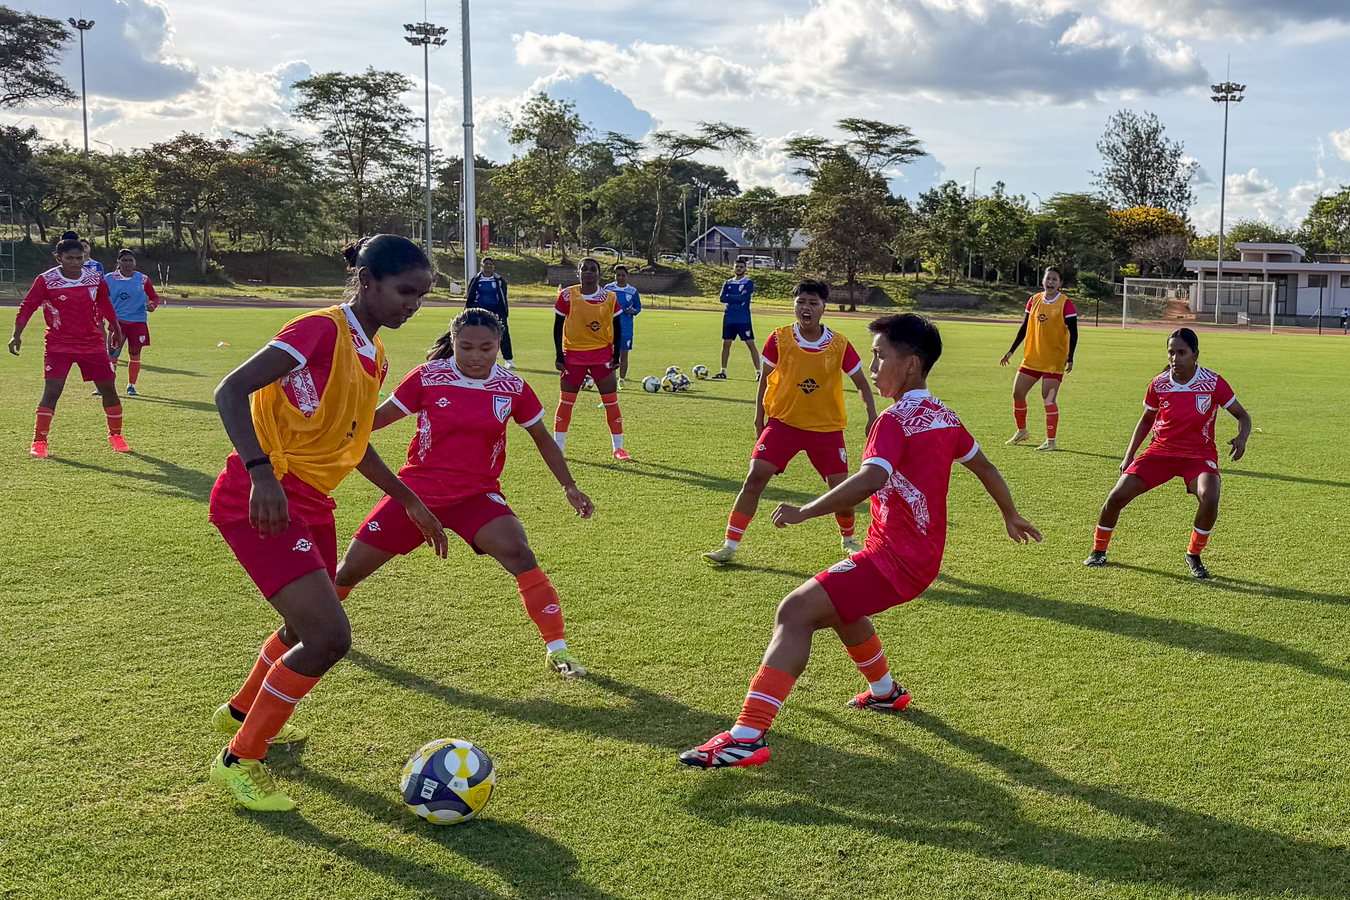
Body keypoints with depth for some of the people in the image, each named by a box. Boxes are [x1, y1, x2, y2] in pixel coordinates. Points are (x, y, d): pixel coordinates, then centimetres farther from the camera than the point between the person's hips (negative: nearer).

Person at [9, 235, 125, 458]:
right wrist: (17, 335, -12)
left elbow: (104, 304, 17)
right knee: (52, 391, -13)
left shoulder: (95, 278, 1)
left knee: (108, 388, 5)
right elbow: (27, 307, -5)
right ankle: (39, 441, -3)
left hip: (93, 344, 4)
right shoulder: (46, 280, -9)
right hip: (59, 346, -3)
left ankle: (116, 435, 24)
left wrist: (116, 329, 24)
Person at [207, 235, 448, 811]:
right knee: (329, 637, -15)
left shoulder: (372, 355, 11)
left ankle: (241, 712, 51)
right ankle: (238, 760, 3)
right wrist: (261, 471, -35)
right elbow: (230, 391, -23)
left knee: (308, 629, 23)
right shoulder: (321, 330, -17)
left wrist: (410, 502, 24)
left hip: (309, 504, 10)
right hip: (262, 502, -9)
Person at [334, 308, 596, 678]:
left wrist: (569, 487, 8)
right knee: (350, 569, 3)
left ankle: (557, 649, -12)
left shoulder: (512, 387, -5)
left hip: (477, 495, 0)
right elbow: (379, 417, 2)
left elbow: (543, 440, 9)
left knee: (520, 556, -25)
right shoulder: (427, 377, -9)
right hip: (416, 491, 0)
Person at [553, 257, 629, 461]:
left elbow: (616, 329, 6)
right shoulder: (567, 296, -5)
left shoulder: (609, 298, -1)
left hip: (602, 354, 1)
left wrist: (616, 355, -2)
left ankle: (618, 448, 12)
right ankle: (557, 448, 12)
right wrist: (559, 356, -6)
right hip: (573, 354, -1)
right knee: (565, 402, 1)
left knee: (611, 401, 1)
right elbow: (558, 327, 0)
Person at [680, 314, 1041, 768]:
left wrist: (804, 512, -33)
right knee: (836, 606, 34)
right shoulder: (946, 417, 12)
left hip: (895, 556, -9)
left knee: (796, 611, -19)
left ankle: (747, 736, -31)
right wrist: (1011, 517, 41)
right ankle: (885, 691, 52)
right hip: (925, 555, 9)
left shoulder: (895, 420, -15)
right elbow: (984, 467, 26)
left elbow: (870, 480, -32)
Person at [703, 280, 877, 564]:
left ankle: (848, 539, 31)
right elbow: (766, 379, 6)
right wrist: (759, 418, 5)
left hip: (827, 428, 0)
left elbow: (862, 384, 3)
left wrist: (872, 418, -7)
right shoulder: (779, 339, -7)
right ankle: (730, 545, -4)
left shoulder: (840, 345, -8)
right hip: (783, 422, 0)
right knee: (754, 478, -13)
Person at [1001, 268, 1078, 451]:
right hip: (1031, 358, 5)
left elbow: (1073, 333, -12)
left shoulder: (1066, 304, -9)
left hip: (1054, 361, -5)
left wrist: (1070, 358, -23)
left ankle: (1051, 441, -3)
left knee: (1049, 399, -11)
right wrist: (1011, 351, 13)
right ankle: (1021, 432, 27)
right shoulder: (1034, 301, 6)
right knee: (1017, 393, 6)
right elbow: (1024, 328, 14)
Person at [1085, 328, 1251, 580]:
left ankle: (1194, 556, -6)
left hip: (1200, 454, -2)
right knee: (1117, 496, -12)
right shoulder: (1158, 384, -4)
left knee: (1210, 497, -32)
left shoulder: (1213, 383, -11)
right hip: (1161, 450, 2)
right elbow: (1146, 420, 13)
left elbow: (1242, 416, -2)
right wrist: (1129, 455, 8)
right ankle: (1099, 550, 14)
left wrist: (1242, 438, -24)